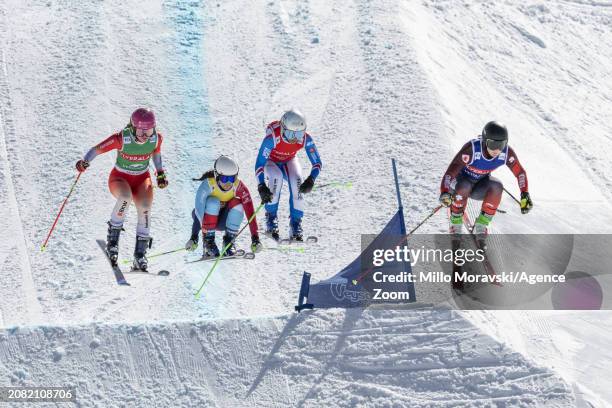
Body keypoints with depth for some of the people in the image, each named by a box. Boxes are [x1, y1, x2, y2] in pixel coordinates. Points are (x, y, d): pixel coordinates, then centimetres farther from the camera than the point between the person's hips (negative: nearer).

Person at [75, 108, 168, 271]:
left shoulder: (157, 138, -15)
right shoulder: (121, 139, -26)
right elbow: (97, 149, -23)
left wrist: (161, 173, 3)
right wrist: (85, 162, -41)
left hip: (142, 178, 3)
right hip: (120, 177, -3)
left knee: (145, 208, -25)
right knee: (126, 197, -37)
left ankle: (140, 255, -15)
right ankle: (113, 235, -15)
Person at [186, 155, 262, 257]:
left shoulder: (239, 187, -23)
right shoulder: (208, 184, -30)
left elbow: (250, 211, -29)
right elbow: (198, 210, -38)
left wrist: (255, 238, -37)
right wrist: (194, 237, -48)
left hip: (223, 220, 2)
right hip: (205, 218, -2)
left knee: (237, 204, -28)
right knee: (213, 202, -33)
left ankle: (229, 240, -15)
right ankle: (208, 241, -23)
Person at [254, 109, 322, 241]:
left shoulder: (305, 139, -29)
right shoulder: (272, 138, -38)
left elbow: (317, 163, -21)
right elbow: (259, 163, -38)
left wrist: (311, 180, -39)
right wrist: (261, 186, -51)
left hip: (289, 162, 3)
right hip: (271, 162, -2)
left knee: (297, 181, -28)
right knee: (277, 177, -35)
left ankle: (295, 224, -16)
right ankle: (271, 217, -18)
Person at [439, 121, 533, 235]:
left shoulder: (507, 152, -22)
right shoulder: (472, 149, -34)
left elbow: (520, 172, -7)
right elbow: (450, 171, -39)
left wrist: (525, 195, -15)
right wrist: (444, 193, -54)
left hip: (480, 187, 3)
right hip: (461, 180, -3)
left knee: (497, 186, -28)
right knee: (464, 187, -37)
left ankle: (481, 225, -12)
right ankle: (456, 223, -12)